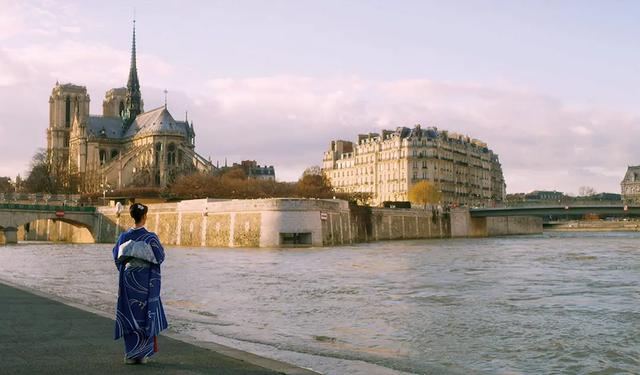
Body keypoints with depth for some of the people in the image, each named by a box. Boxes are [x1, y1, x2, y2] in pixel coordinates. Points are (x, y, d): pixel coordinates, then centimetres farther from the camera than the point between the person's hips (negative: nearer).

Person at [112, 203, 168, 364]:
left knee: (129, 314, 9)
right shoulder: (151, 237, -11)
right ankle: (141, 354, 9)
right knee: (145, 314, 7)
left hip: (128, 279, 3)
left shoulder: (124, 236, -1)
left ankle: (130, 355, 10)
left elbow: (116, 257, 7)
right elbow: (160, 258, -5)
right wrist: (160, 247, 15)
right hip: (146, 281, -3)